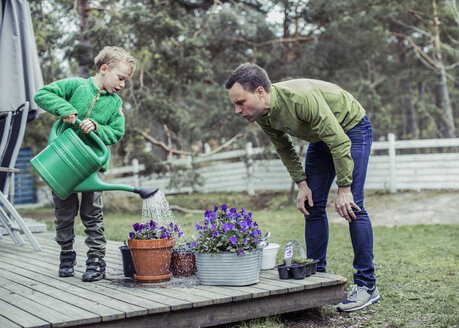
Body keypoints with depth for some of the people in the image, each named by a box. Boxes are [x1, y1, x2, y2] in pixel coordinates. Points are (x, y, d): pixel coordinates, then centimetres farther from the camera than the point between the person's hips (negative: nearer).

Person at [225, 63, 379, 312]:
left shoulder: (302, 98, -38)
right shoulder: (262, 114, -14)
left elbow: (340, 143, -31)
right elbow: (284, 148, 3)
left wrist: (343, 189, -27)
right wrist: (301, 183, -5)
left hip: (352, 129, -7)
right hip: (321, 138, 7)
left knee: (351, 206, -15)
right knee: (312, 206, 1)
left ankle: (366, 286, -7)